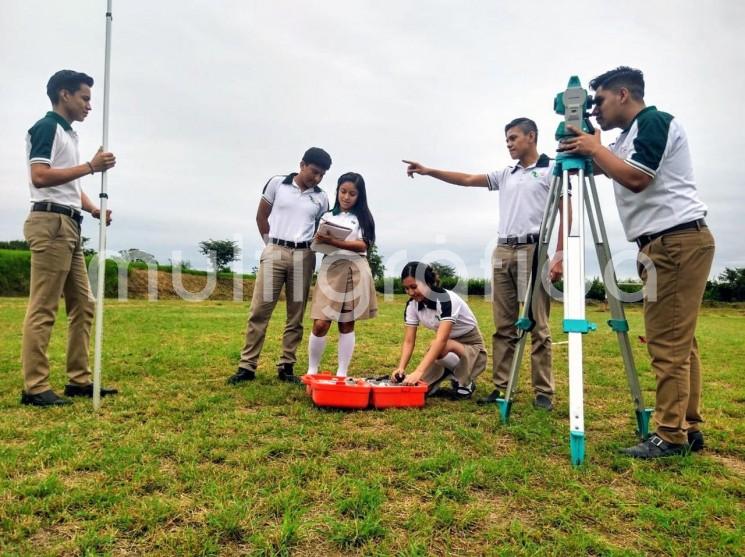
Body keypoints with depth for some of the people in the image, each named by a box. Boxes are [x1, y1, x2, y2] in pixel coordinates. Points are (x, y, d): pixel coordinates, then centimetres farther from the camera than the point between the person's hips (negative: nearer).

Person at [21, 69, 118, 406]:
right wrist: (90, 166, -16)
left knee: (83, 305, 8)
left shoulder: (68, 134, 24)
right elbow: (40, 176, -17)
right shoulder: (46, 127, -4)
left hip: (69, 226, 10)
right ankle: (34, 387, -5)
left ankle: (79, 380, 13)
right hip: (51, 222, -10)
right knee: (43, 308, -9)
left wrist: (93, 209, 9)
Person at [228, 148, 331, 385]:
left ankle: (286, 366, 12)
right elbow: (261, 216, 10)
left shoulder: (321, 198, 9)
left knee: (296, 315, 3)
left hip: (304, 256, 2)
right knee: (259, 310, -4)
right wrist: (271, 243, 8)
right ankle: (247, 366, 2)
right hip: (274, 252, -2)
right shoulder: (277, 183, 4)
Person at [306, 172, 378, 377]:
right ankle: (312, 371, 9)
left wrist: (333, 242, -18)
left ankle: (342, 373, 12)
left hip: (355, 271, -1)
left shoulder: (362, 217, 8)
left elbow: (362, 246, -6)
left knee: (347, 324, 4)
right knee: (320, 324, -6)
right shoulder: (327, 217, 15)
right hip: (330, 269, 1)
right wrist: (320, 240, -11)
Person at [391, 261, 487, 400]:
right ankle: (449, 373, 13)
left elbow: (441, 340, -39)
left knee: (440, 348, -38)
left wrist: (418, 372, -48)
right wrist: (401, 368, -26)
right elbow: (409, 341, -8)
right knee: (413, 386, -13)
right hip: (447, 346, 6)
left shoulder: (447, 299, -29)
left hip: (472, 347, -5)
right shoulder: (412, 305, -8)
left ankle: (465, 383, -10)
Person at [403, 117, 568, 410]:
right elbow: (467, 179, 13)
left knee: (538, 326, -3)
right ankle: (501, 387, 12)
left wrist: (560, 255, -13)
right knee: (503, 326, 6)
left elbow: (565, 214, -3)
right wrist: (428, 171, 5)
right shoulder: (505, 175, 19)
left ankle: (543, 392, 4)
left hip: (533, 249, -6)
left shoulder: (552, 170, 3)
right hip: (503, 251, 6)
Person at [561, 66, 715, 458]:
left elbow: (636, 178, -20)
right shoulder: (630, 136, 20)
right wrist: (584, 149, 11)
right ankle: (688, 428, 18)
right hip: (666, 245, 10)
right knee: (679, 343, 11)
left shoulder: (656, 121, -8)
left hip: (678, 241, -10)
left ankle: (671, 435, -1)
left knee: (668, 343, -8)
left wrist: (595, 148, -9)